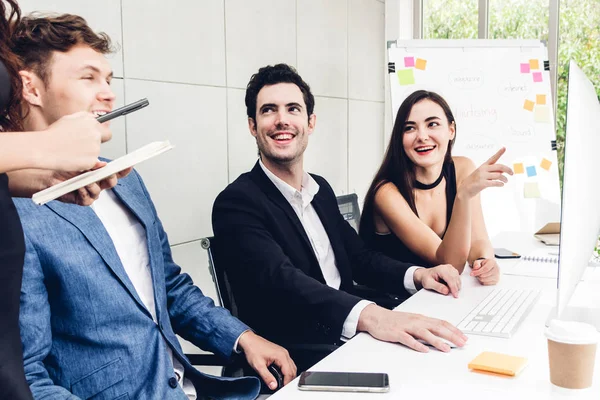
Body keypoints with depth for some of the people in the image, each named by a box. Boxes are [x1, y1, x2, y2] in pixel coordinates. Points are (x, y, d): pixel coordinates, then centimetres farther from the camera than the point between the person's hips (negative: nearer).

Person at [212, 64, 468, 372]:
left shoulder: (321, 189, 12)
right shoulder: (237, 203, -13)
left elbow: (358, 257, 14)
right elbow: (280, 279, -28)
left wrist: (417, 275, -6)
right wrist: (369, 315, -44)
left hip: (349, 341, 7)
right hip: (293, 363, -7)